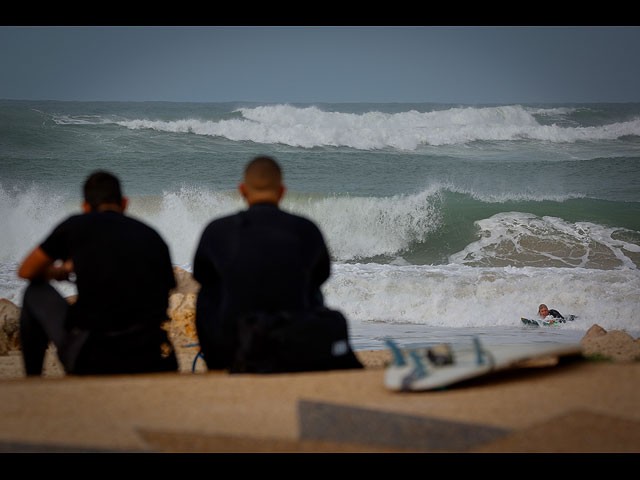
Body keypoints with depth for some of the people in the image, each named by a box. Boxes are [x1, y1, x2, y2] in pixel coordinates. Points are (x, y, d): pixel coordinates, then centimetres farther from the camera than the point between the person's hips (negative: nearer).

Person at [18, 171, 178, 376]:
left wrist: (62, 270, 40)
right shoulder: (153, 237, 12)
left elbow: (26, 272, 18)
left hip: (92, 361, -3)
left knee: (35, 293, 23)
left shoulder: (75, 226, 5)